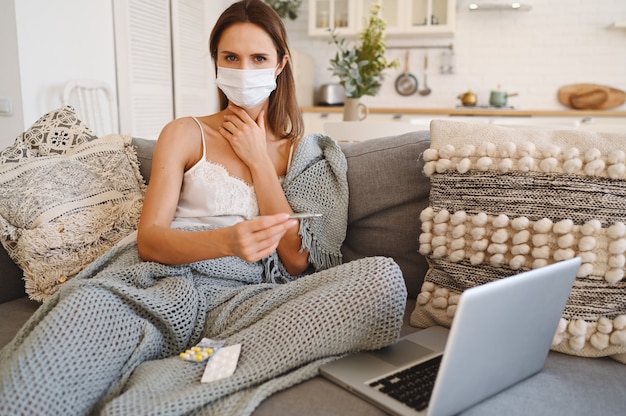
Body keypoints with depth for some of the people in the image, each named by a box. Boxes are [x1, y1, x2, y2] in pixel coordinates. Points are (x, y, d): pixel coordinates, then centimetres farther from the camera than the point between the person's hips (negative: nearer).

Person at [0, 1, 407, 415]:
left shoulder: (298, 149, 18)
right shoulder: (186, 134, 13)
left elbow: (296, 259, 5)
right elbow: (148, 238, -1)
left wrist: (258, 160, 4)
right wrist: (227, 241, -23)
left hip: (246, 301, 4)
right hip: (170, 285, -3)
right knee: (85, 304, -39)